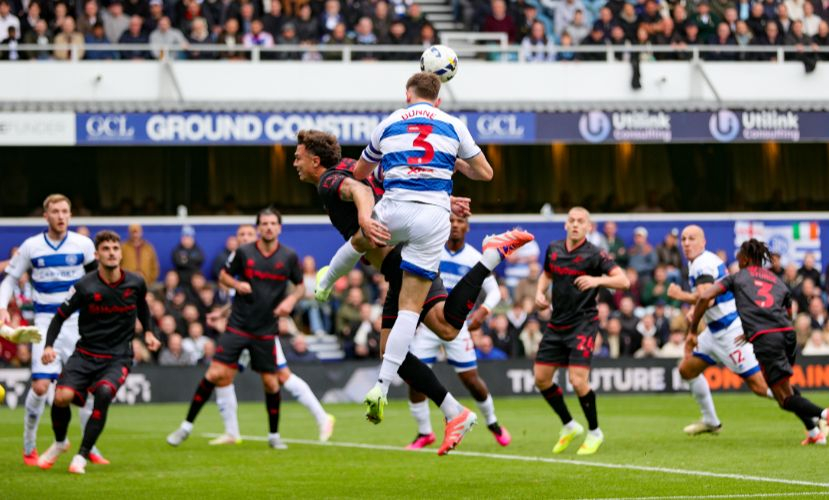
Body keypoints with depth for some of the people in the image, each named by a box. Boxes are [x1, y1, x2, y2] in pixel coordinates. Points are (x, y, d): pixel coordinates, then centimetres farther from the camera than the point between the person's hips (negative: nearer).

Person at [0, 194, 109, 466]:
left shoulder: (83, 245, 0)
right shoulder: (31, 247, 1)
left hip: (78, 321, 1)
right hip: (46, 321, -1)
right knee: (40, 385, -11)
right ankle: (29, 448, 5)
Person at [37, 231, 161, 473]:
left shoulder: (135, 283, -2)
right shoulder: (84, 287, -9)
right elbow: (60, 316, -1)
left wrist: (148, 332, 13)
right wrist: (49, 346, -13)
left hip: (118, 357, 0)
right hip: (85, 354, 0)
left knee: (104, 393, -30)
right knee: (62, 396, -21)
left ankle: (83, 455, -17)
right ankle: (60, 442, 13)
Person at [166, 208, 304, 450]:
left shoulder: (289, 257, 0)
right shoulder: (244, 252, -2)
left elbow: (300, 285, 12)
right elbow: (224, 275, 10)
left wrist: (291, 299, -8)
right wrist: (237, 284, -11)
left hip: (266, 329, 1)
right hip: (238, 325, -1)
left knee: (270, 382, 1)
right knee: (216, 374, -9)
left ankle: (274, 435, 21)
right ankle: (186, 426, 2)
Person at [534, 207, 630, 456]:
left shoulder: (595, 254, -12)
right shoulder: (553, 249, 5)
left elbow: (623, 281, -21)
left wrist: (597, 280, -37)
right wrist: (540, 292, 5)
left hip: (583, 323, -6)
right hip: (557, 323, 6)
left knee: (578, 381, -16)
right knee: (541, 378, 4)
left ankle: (594, 433, 6)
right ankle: (569, 426, 24)